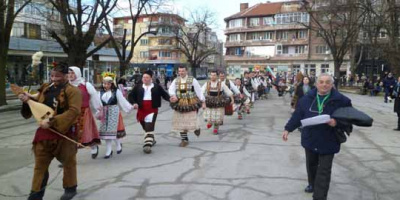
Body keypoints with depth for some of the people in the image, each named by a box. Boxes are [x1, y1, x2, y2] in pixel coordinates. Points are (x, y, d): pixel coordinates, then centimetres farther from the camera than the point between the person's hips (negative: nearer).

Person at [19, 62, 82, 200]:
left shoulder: (73, 91, -12)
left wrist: (52, 121, -28)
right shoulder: (46, 88, 7)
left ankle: (70, 188, 32)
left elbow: (74, 111, -24)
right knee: (40, 163, 10)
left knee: (68, 162, 12)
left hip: (64, 132, -5)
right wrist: (29, 99, -4)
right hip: (45, 131, 6)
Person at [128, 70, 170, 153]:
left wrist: (170, 99, -18)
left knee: (149, 127, -16)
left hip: (152, 109, -4)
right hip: (141, 110, 4)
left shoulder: (157, 87, 4)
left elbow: (164, 94, 2)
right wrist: (134, 103, -11)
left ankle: (148, 145, -20)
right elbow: (130, 96, 8)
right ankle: (151, 140, 40)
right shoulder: (137, 87, 9)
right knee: (145, 127, 17)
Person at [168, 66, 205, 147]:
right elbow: (171, 89, -4)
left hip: (190, 104, -3)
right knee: (180, 122, 5)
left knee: (191, 121, -6)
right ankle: (184, 140, 16)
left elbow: (199, 91, -2)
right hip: (180, 104, 3)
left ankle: (196, 128, 29)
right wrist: (173, 96, -24)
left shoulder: (192, 80, -2)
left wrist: (202, 101, -5)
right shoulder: (176, 80, 7)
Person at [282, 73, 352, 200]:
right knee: (311, 165, 22)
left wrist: (337, 123, -25)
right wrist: (288, 129, 2)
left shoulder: (341, 100, -10)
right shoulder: (307, 98, 0)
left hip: (328, 142, -4)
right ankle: (312, 184, 47)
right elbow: (297, 115, 3)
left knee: (323, 171, -1)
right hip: (310, 139, 4)